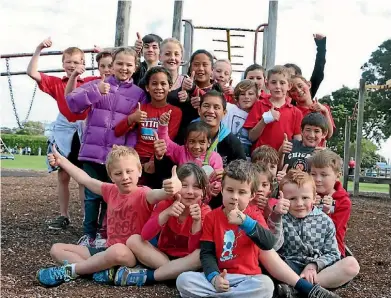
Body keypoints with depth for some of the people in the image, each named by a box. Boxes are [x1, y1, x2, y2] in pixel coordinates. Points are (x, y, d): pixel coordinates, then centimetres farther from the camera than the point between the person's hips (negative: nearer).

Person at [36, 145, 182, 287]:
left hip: (133, 254, -8)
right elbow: (86, 180, 18)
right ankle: (103, 270, -20)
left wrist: (169, 190, -62)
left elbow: (156, 194, -38)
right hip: (108, 250, 8)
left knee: (118, 250, -44)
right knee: (57, 249, 6)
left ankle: (70, 270, -20)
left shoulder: (143, 195, -14)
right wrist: (61, 160, 24)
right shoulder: (111, 191, 7)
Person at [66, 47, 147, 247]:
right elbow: (72, 103, -6)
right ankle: (89, 235, 20)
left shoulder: (138, 94, 4)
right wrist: (95, 92, -19)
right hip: (92, 152, 0)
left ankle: (105, 234, 25)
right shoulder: (97, 84, 6)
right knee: (92, 196, 6)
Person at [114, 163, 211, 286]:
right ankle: (173, 272, -22)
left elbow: (194, 250, -19)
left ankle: (147, 275, -26)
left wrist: (197, 221, -34)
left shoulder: (205, 212, -14)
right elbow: (145, 235, -21)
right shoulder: (165, 204, -10)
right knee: (133, 240, -19)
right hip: (162, 255, 2)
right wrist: (167, 213, -34)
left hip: (186, 262, -2)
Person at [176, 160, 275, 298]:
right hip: (219, 277, 1)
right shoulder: (211, 217, 4)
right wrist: (214, 276, -21)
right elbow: (207, 252, 0)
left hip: (247, 278, 0)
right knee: (183, 280, -22)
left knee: (266, 285, -33)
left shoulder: (254, 216, 0)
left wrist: (245, 221, -32)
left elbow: (269, 244, -17)